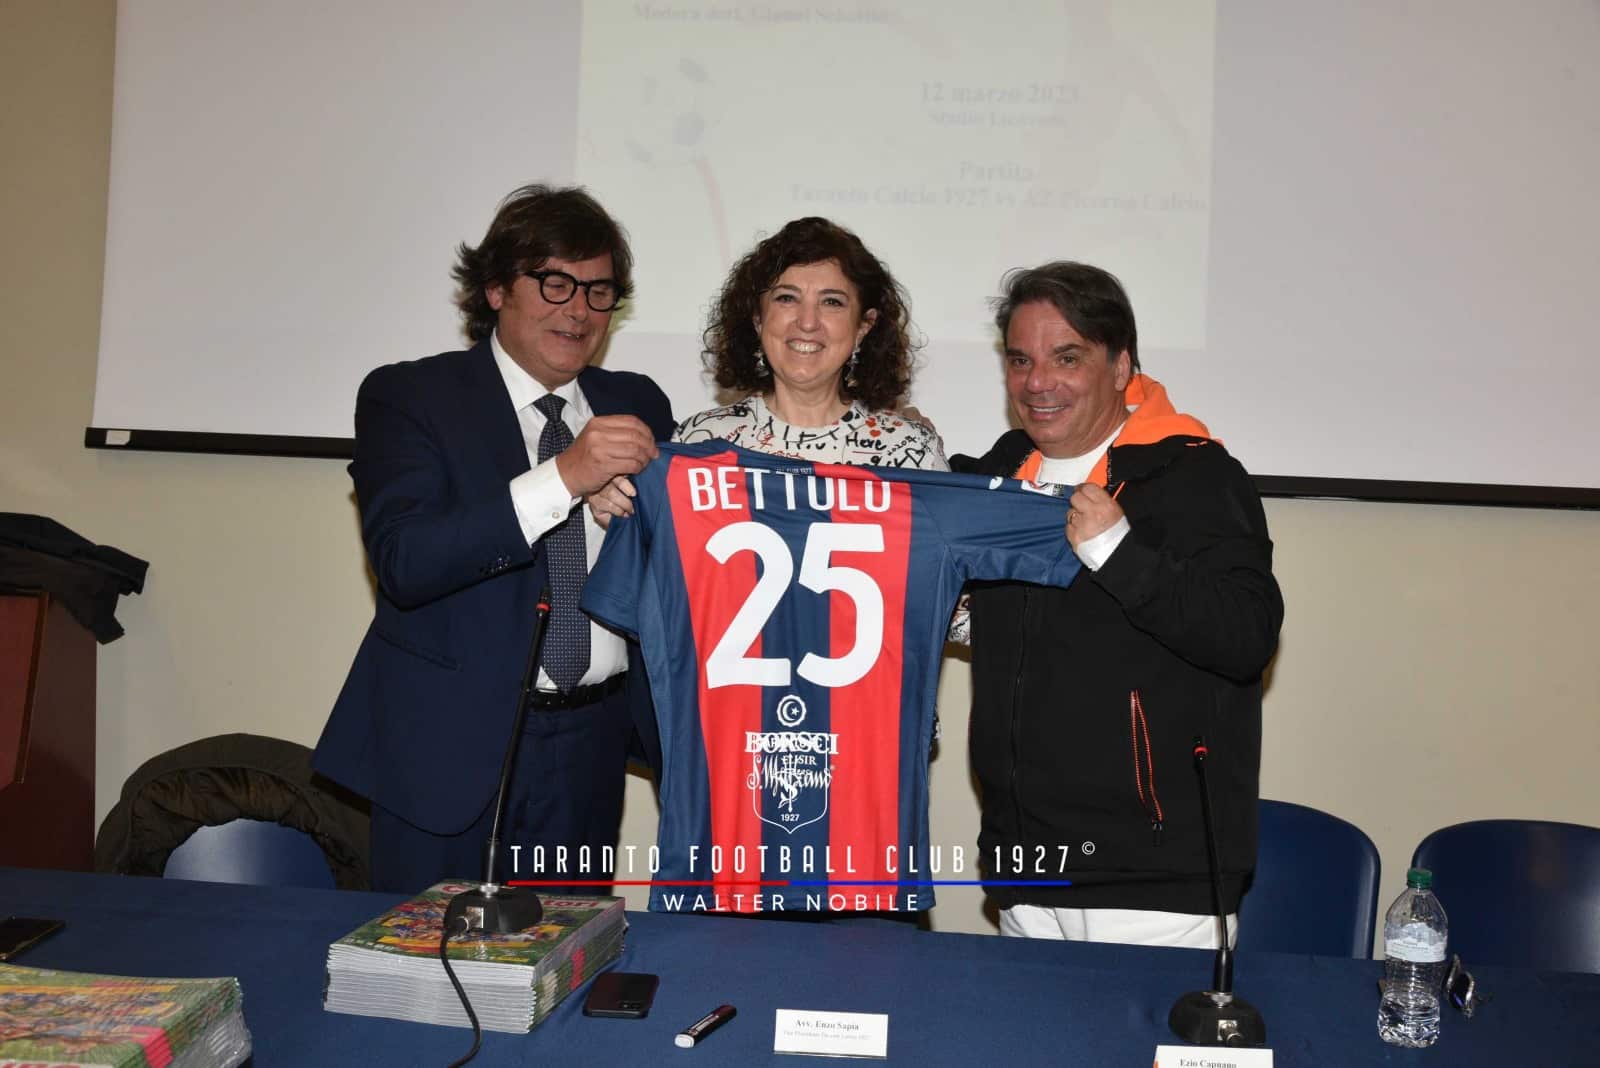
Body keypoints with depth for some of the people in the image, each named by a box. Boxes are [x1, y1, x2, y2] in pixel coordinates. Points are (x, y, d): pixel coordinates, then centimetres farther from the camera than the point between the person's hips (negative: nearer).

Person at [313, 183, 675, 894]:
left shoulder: (637, 405, 8)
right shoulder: (407, 397, -4)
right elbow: (405, 561, -19)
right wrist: (562, 476, -27)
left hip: (591, 745, 4)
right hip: (451, 745, -3)